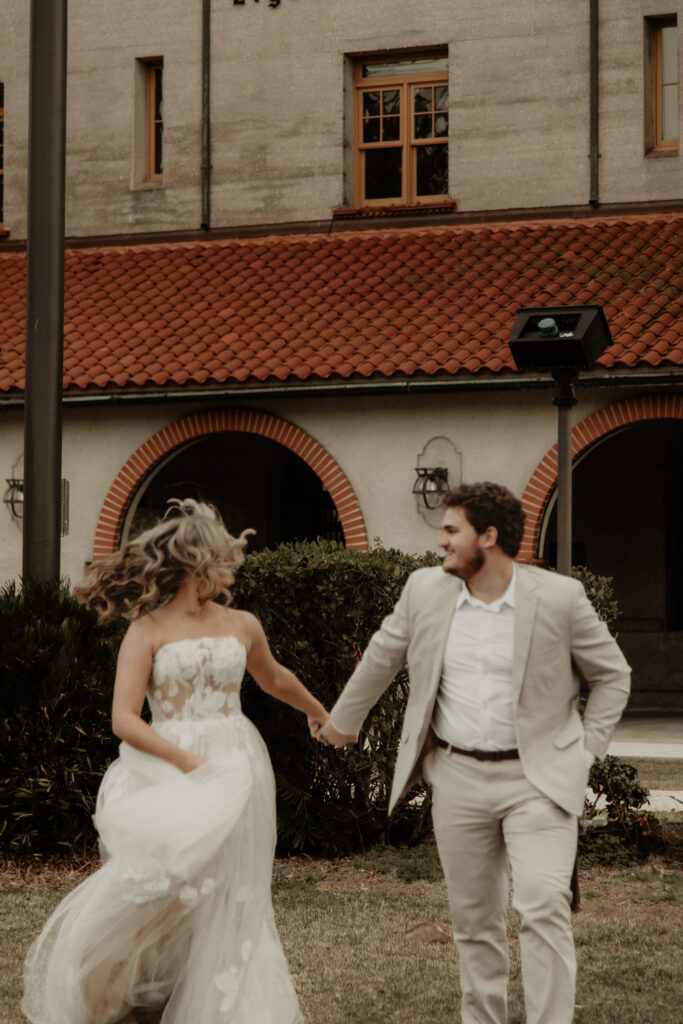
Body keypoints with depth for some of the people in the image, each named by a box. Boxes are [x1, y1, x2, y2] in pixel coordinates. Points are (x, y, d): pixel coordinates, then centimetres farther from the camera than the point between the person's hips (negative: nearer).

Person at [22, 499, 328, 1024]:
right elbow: (124, 718, -11)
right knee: (162, 890, -11)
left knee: (226, 901, 2)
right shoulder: (149, 629, -2)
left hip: (234, 769, 4)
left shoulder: (243, 626, 11)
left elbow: (275, 679, 33)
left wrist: (320, 713, 47)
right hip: (168, 772, -3)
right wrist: (188, 760, -21)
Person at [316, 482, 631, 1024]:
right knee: (474, 919, 10)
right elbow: (381, 659, 18)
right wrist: (342, 721, 28)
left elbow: (613, 674, 4)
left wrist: (587, 751, 0)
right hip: (458, 776, 3)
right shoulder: (425, 590, 1)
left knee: (545, 908, -16)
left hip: (537, 779, -3)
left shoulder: (560, 598, -8)